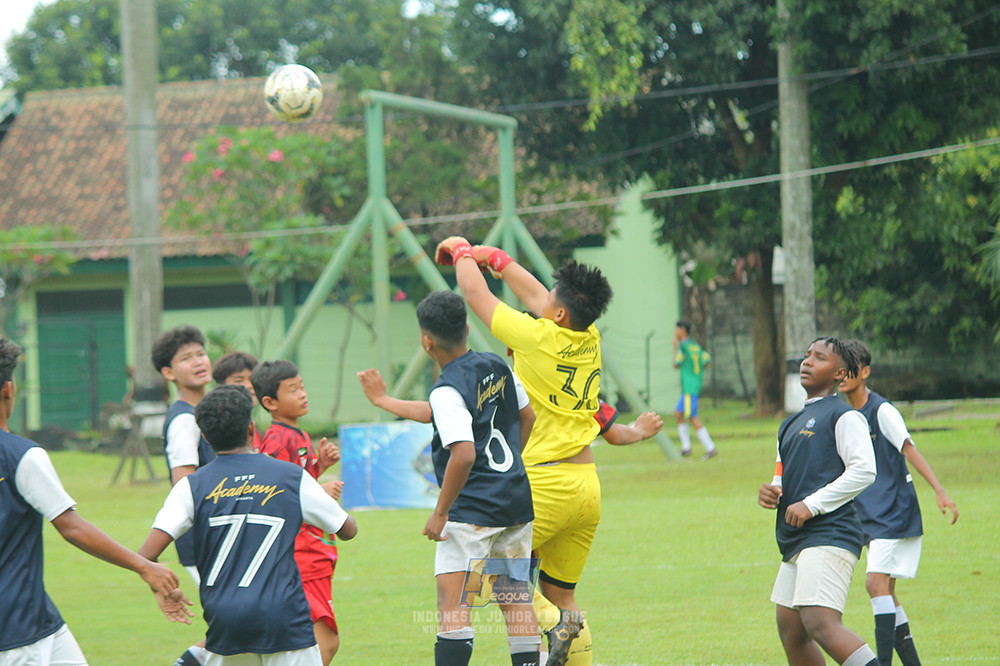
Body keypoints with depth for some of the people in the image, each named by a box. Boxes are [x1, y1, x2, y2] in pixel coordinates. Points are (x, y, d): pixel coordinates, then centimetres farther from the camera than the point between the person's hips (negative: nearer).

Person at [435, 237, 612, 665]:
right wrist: (494, 257, 31)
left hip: (545, 483, -7)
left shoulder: (540, 338, -12)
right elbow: (533, 294, 23)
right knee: (560, 593, 13)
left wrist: (462, 251, 17)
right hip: (587, 486, 7)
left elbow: (476, 294, 0)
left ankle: (551, 620, -17)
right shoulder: (589, 340, 6)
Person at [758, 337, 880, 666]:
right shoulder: (792, 424, 24)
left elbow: (863, 471, -13)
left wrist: (811, 505, -15)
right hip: (796, 540, 10)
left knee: (820, 623, -23)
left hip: (830, 536, -10)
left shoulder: (844, 416, -3)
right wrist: (771, 493, 7)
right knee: (790, 630, 9)